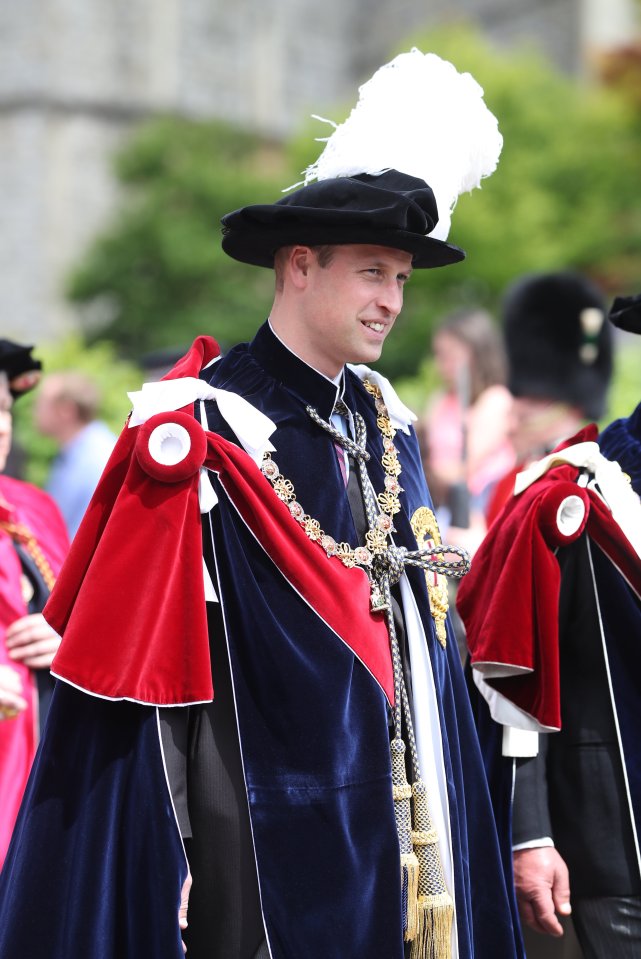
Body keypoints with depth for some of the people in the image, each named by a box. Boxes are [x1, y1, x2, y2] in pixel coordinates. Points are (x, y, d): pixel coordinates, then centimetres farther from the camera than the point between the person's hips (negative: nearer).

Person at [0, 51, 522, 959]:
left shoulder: (384, 422, 9)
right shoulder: (200, 428, -13)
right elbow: (136, 682, -13)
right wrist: (154, 872, -15)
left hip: (404, 823, 7)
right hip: (265, 841, -7)